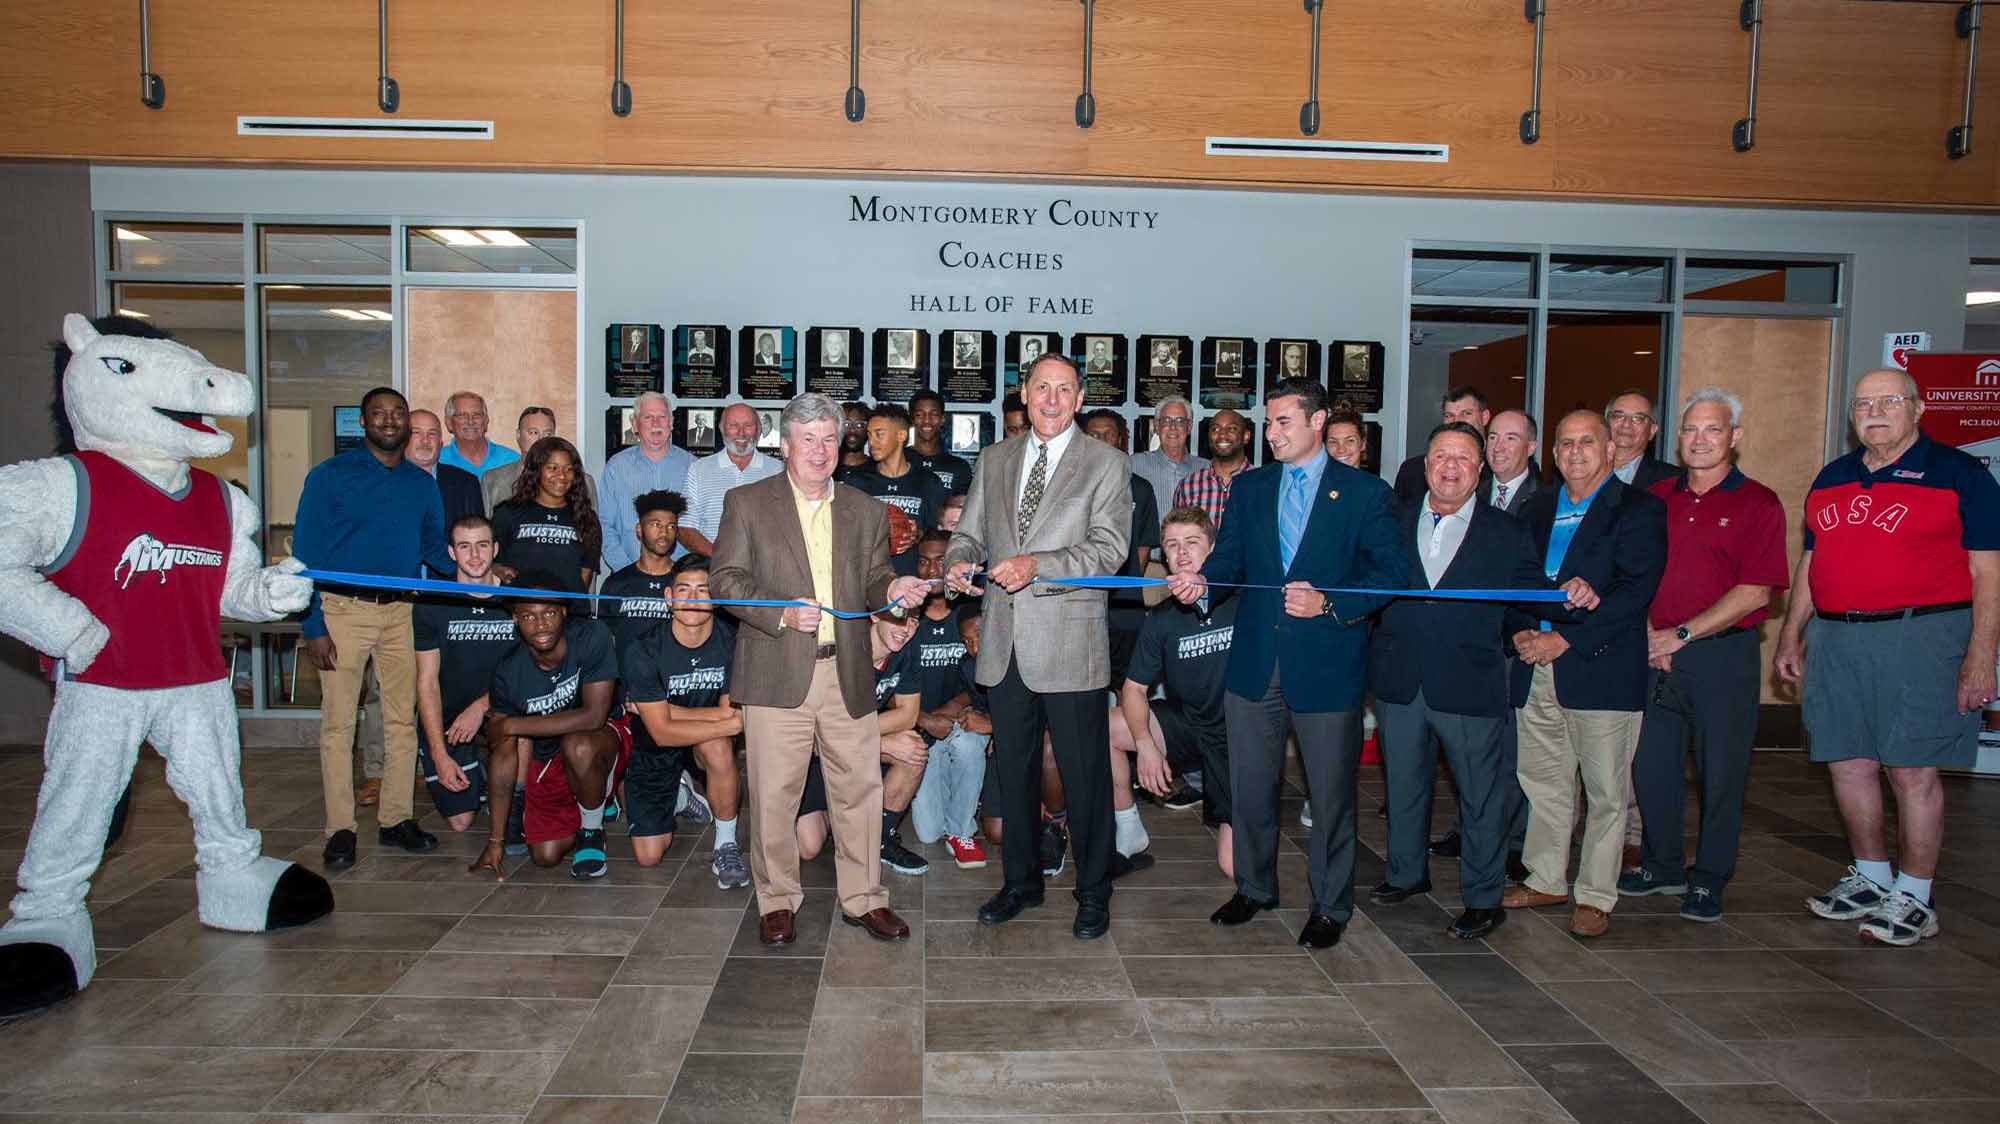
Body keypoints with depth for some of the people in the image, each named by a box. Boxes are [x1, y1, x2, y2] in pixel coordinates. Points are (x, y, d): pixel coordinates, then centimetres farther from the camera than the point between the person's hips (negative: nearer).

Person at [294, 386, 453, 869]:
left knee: (402, 719, 7)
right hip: (344, 611, -4)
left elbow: (435, 546, 16)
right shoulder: (330, 475, -2)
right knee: (338, 723, 0)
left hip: (402, 612, 4)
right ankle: (340, 830, 7)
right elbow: (305, 553, -5)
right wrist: (313, 625, -12)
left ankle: (396, 819, 18)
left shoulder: (422, 484, 11)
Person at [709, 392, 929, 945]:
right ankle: (776, 899, 19)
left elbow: (872, 583, 16)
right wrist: (782, 613, -15)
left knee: (860, 790, 6)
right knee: (774, 794, 3)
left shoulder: (867, 511, 14)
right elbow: (726, 577, -1)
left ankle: (863, 898, 20)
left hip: (848, 675, 3)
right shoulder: (746, 502, 4)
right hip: (777, 675, -2)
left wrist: (892, 588, -8)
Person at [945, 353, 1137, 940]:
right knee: (1013, 770, 15)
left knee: (1084, 775, 3)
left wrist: (1038, 565, -23)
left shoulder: (1105, 464, -1)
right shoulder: (994, 461, 14)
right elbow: (970, 532, 16)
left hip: (1070, 644, -4)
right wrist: (959, 562, -8)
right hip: (1004, 644, 4)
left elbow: (1109, 548, -11)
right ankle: (1021, 881, 31)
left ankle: (1093, 892, 19)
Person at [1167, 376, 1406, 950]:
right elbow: (1230, 557, 5)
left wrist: (1329, 604, -19)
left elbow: (1391, 571, -6)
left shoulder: (1365, 493, -2)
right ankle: (1255, 887, 32)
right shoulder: (1249, 488, 10)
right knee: (1249, 786, 13)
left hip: (1327, 663, -3)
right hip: (1255, 661, 4)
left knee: (1331, 791, 6)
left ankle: (1330, 905, 23)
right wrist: (1202, 578, -17)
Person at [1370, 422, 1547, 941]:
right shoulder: (1395, 523, 8)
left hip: (1471, 684, -2)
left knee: (1482, 794, 5)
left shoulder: (1507, 533, 2)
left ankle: (1483, 898, 19)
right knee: (1404, 783, 17)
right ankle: (1407, 872, 36)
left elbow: (1530, 596, 2)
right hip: (1400, 682, 3)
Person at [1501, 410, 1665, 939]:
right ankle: (1546, 880, 26)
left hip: (1601, 669, -5)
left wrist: (1565, 639, -17)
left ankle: (1595, 896, 14)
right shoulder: (1535, 509, 15)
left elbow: (1635, 591, -13)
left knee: (1605, 790, 2)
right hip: (1537, 669, 5)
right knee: (1542, 781, 13)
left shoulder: (1639, 509, -3)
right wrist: (1521, 631, -5)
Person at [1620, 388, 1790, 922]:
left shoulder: (1758, 504, -3)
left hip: (1723, 656, -4)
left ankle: (1708, 880, 19)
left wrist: (1683, 633, -14)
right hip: (1656, 652, 4)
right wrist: (1648, 634, -6)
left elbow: (1754, 593, -11)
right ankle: (1662, 865, 27)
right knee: (1651, 763, 10)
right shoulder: (1656, 498, 10)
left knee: (1721, 772, 4)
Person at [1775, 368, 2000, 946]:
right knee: (1849, 765, 10)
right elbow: (1810, 563, 22)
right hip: (1834, 639, 6)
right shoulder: (1831, 479, 16)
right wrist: (1792, 634, 16)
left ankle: (1915, 897, 11)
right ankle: (1870, 877, 27)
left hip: (1918, 637, -5)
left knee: (1912, 770, -3)